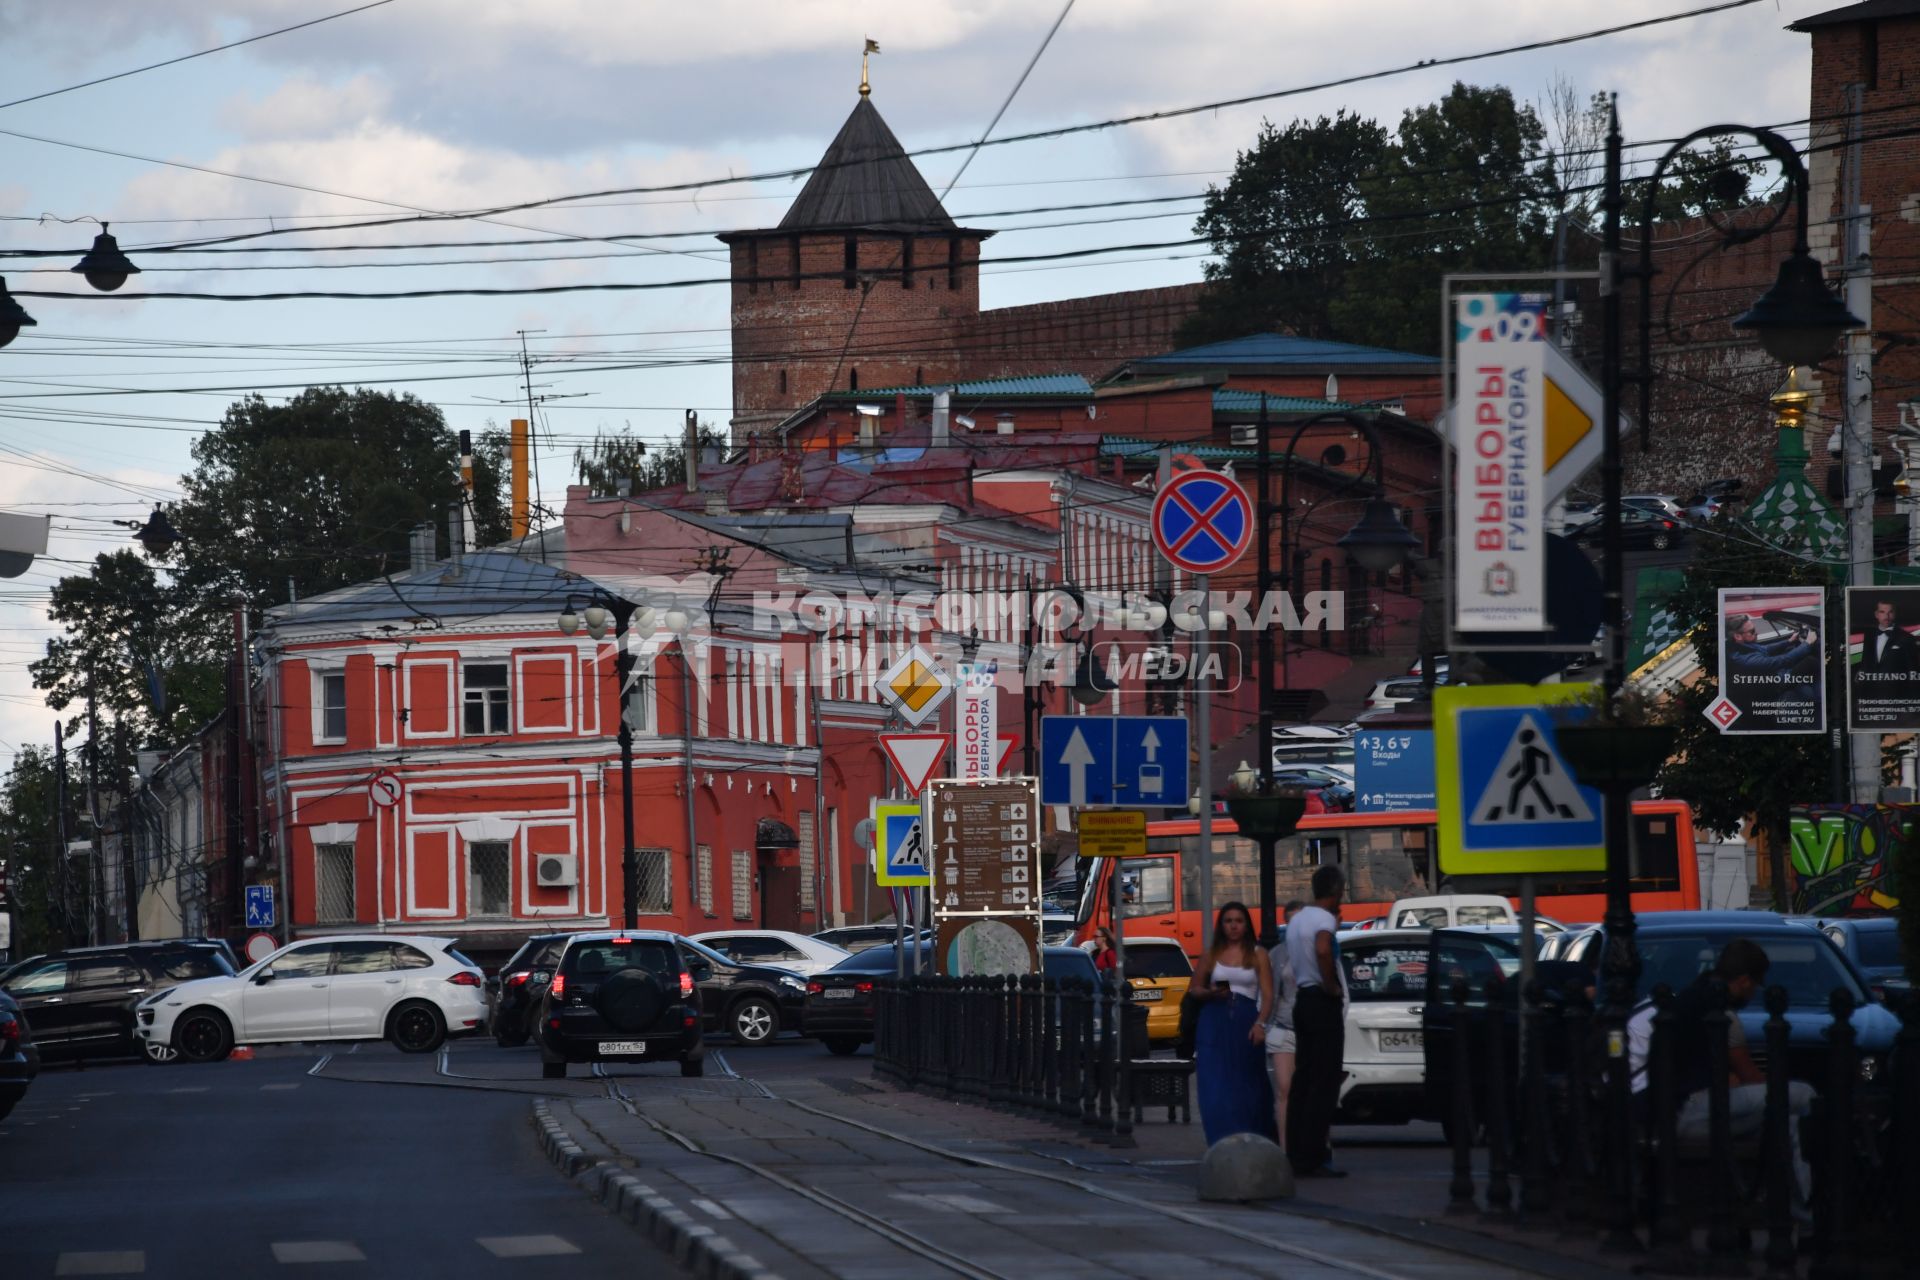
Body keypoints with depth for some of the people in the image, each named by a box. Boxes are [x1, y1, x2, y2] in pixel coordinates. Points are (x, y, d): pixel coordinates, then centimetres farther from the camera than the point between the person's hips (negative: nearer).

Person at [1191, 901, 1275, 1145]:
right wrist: (1211, 993, -7)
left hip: (1246, 1023, -1)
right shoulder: (1211, 954, 11)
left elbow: (1267, 994, 1)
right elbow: (1196, 988, 15)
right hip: (1214, 1023, 1)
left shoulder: (1257, 955, 6)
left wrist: (1260, 1023, -14)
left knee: (1247, 1087, 1)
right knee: (1216, 1089, -8)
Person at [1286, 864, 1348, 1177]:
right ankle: (1313, 1158, -14)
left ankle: (1296, 1155, 10)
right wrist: (1332, 986, -20)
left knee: (1303, 1080, 10)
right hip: (1322, 1002, -9)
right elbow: (1323, 951, -34)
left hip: (1302, 999, 9)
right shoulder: (1324, 919, -13)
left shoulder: (1297, 919, 16)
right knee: (1324, 1083, -9)